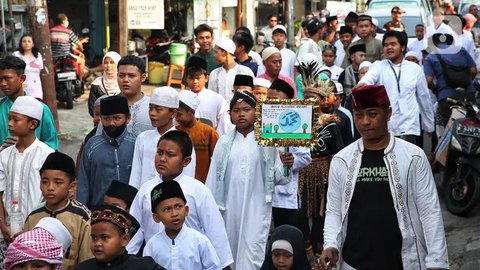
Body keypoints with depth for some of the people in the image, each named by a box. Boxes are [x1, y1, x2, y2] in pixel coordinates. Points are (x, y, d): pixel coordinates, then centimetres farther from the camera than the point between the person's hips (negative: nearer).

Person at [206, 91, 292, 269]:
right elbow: (214, 177, 8)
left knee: (252, 255, -7)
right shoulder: (224, 142, 6)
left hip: (257, 208, -2)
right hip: (230, 207, 3)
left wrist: (285, 165, -22)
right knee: (230, 252, 10)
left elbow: (278, 178, -1)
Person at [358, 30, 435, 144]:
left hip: (408, 127, 0)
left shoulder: (415, 69, 7)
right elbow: (368, 78, -19)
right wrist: (362, 84, -44)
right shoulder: (378, 66, 3)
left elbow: (424, 97, 14)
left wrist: (429, 125, 19)